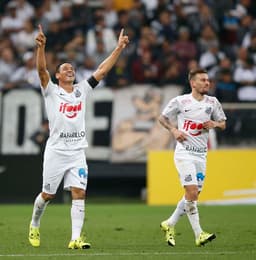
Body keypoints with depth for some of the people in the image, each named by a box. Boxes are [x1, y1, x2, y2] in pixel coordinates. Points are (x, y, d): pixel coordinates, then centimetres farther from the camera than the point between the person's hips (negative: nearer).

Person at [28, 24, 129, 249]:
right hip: (56, 152, -3)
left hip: (77, 152, 3)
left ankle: (76, 238, -13)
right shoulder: (51, 91, 1)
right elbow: (42, 70, -16)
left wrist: (119, 48, 3)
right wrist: (41, 47, -32)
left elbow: (103, 70, 9)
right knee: (48, 194, 6)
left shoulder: (82, 90, 11)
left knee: (79, 193, -10)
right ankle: (34, 226, 31)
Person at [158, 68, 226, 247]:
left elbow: (223, 124, 16)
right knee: (192, 192, -16)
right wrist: (174, 130, -9)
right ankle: (199, 234, -13)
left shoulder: (213, 102, 5)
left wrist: (215, 124, -6)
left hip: (201, 155, 5)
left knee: (193, 196, 7)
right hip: (184, 153, -5)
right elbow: (162, 117, 8)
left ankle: (170, 224, 27)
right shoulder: (180, 101, -5)